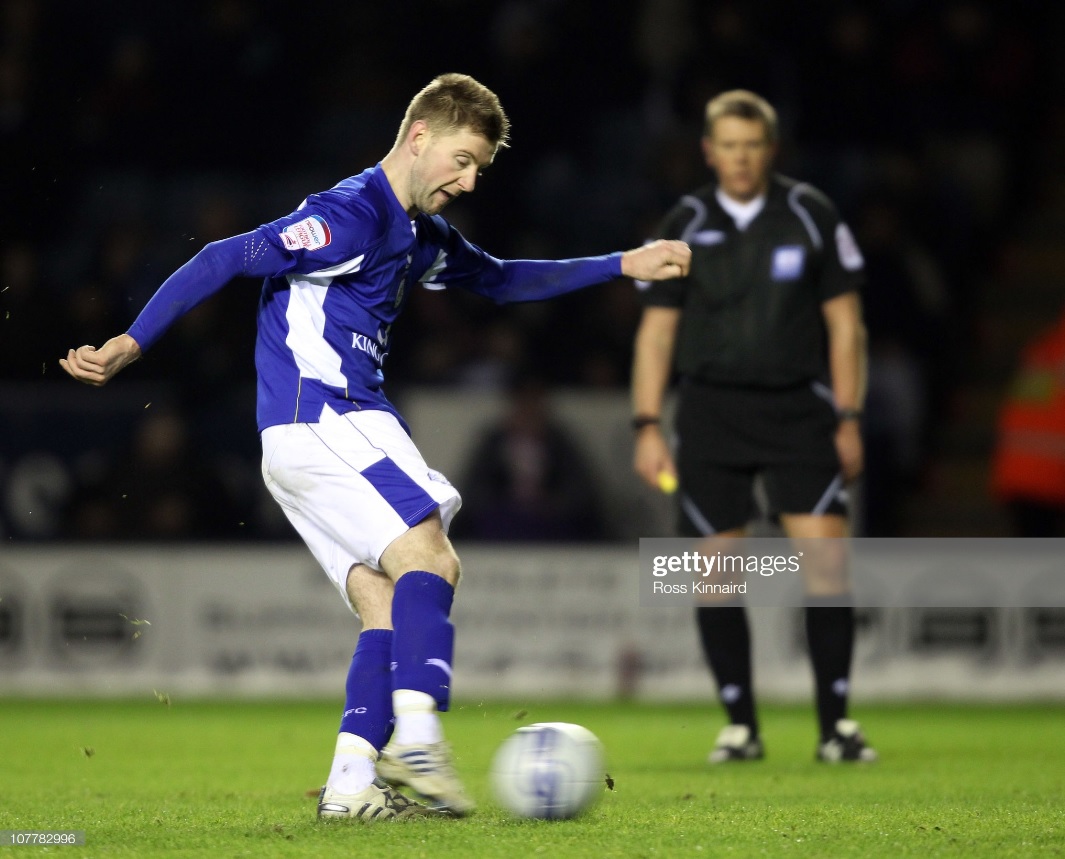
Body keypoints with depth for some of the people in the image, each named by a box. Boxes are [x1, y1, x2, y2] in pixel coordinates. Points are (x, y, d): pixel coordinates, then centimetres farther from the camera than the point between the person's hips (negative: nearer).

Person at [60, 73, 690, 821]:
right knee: (429, 560, -18)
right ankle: (416, 733, -30)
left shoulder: (421, 237, 19)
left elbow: (503, 280, 36)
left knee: (388, 607, 2)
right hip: (319, 419, -10)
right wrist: (131, 345, -19)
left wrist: (623, 266, 34)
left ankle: (352, 783, -5)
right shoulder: (351, 216, -12)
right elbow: (224, 260, -15)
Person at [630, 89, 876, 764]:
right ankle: (740, 726, 9)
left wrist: (848, 419, 0)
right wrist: (648, 426, 0)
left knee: (826, 555, -12)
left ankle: (837, 723, -5)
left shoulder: (811, 216, 3)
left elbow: (845, 323, 6)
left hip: (798, 406, -1)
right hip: (711, 412, 1)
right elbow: (656, 330, 8)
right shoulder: (685, 227, 5)